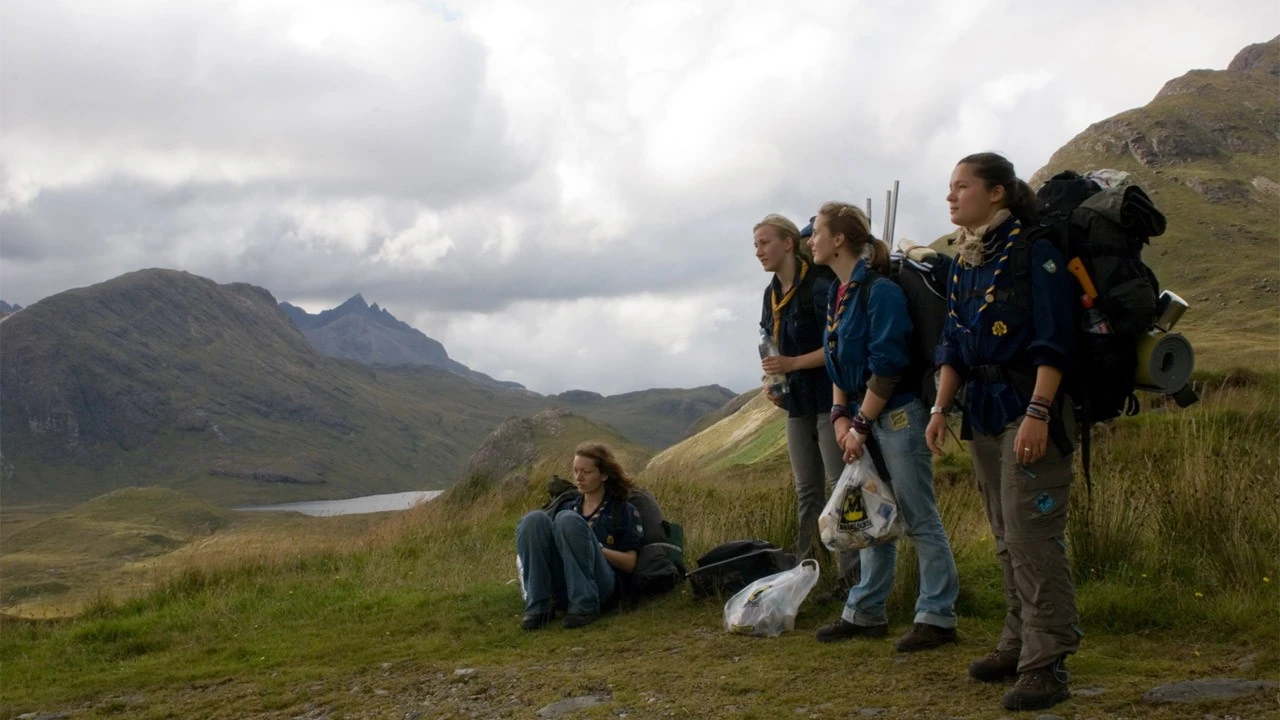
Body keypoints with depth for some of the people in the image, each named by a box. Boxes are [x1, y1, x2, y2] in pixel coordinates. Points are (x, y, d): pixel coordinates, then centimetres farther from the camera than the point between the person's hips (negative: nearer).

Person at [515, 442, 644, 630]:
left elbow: (629, 563, 7)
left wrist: (591, 547, -6)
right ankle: (538, 606, -26)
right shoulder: (565, 507, 29)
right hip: (558, 590, 4)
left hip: (601, 585, -3)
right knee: (534, 519, -19)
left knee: (569, 521, -26)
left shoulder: (624, 511, 17)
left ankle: (585, 605, -26)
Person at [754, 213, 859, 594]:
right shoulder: (772, 294, 11)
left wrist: (793, 364, -22)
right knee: (806, 490, 12)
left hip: (828, 398, -8)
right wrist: (772, 382, 2)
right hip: (796, 403, 8)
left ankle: (851, 573, -4)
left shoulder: (819, 286, -14)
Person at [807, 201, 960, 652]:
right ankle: (865, 613, 24)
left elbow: (886, 366, -20)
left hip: (896, 416, -9)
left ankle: (937, 616, 6)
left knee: (919, 520, -2)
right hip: (862, 420, 9)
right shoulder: (838, 295, 11)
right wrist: (840, 417, 3)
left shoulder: (880, 292, -16)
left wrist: (860, 425, -17)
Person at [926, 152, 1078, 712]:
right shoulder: (964, 263, 13)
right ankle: (1020, 643, 24)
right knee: (1007, 540, 14)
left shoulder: (1033, 250, -10)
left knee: (1031, 537, -9)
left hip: (1029, 405, -8)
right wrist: (941, 408, 8)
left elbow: (1054, 341, -16)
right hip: (983, 410, 8)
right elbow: (953, 345, 17)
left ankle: (1046, 665, -3)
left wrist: (1037, 412, -22)